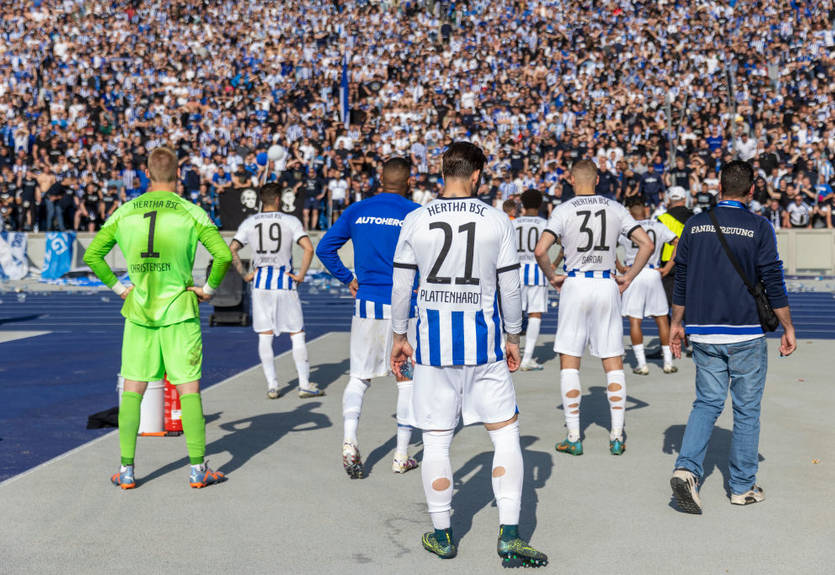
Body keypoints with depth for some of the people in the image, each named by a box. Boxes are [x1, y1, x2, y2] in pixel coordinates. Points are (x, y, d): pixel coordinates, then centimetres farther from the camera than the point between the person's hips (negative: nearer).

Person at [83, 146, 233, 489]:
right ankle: (198, 469, 7)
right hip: (179, 312, -2)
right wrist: (209, 288, 0)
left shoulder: (125, 213, 2)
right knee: (188, 389, 3)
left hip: (138, 313, 2)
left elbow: (91, 255, 5)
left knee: (132, 391, 9)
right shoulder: (191, 212, -6)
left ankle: (126, 471, 11)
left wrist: (117, 287, 11)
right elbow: (223, 254, -14)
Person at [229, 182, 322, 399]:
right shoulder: (290, 221, -3)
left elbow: (231, 250, -2)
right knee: (297, 334, 5)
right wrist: (301, 275, -7)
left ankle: (272, 385, 8)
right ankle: (304, 385, 5)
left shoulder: (250, 223, 4)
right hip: (285, 282, -2)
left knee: (265, 336, 8)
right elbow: (309, 248, -15)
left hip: (260, 282, 2)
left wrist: (245, 274, 4)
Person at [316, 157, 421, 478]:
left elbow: (324, 248, 5)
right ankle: (402, 456, 13)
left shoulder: (357, 211, 6)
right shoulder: (415, 213, -4)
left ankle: (349, 441, -11)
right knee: (407, 377, 10)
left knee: (359, 377, 11)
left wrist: (347, 280, 11)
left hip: (366, 303, 2)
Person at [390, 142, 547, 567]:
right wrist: (513, 337, 13)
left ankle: (441, 535, 19)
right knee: (506, 433, 9)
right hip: (483, 344, 0)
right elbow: (510, 288, 1)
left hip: (433, 345, 1)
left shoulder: (416, 221, -1)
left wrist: (399, 337, 14)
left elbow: (401, 286, 3)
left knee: (436, 440, 9)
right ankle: (509, 536, 6)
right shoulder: (497, 221, -3)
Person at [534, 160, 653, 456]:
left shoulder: (563, 210, -5)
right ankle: (617, 436, 9)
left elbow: (540, 250, -15)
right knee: (613, 363, 9)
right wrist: (629, 276, 9)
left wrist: (552, 276, 1)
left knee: (569, 362, 6)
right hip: (607, 286, 2)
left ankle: (573, 438, 5)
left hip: (575, 285, -2)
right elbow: (647, 244, 1)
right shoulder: (615, 209, 4)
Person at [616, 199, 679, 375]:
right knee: (661, 319, 12)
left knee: (634, 320, 3)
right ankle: (668, 363, 13)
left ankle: (642, 365, 0)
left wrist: (619, 267, -2)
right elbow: (678, 243, 2)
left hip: (632, 274, -2)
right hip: (653, 273, 2)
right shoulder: (658, 227, 6)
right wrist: (668, 267, 3)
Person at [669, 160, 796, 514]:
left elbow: (681, 278, 8)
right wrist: (787, 328, 2)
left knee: (707, 403, 12)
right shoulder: (758, 227, -7)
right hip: (745, 334, -3)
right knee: (747, 410, 8)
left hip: (703, 332, 3)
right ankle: (743, 487, 16)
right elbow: (773, 282, -7)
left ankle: (687, 468, -8)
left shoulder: (695, 225, 3)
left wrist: (677, 323, 16)